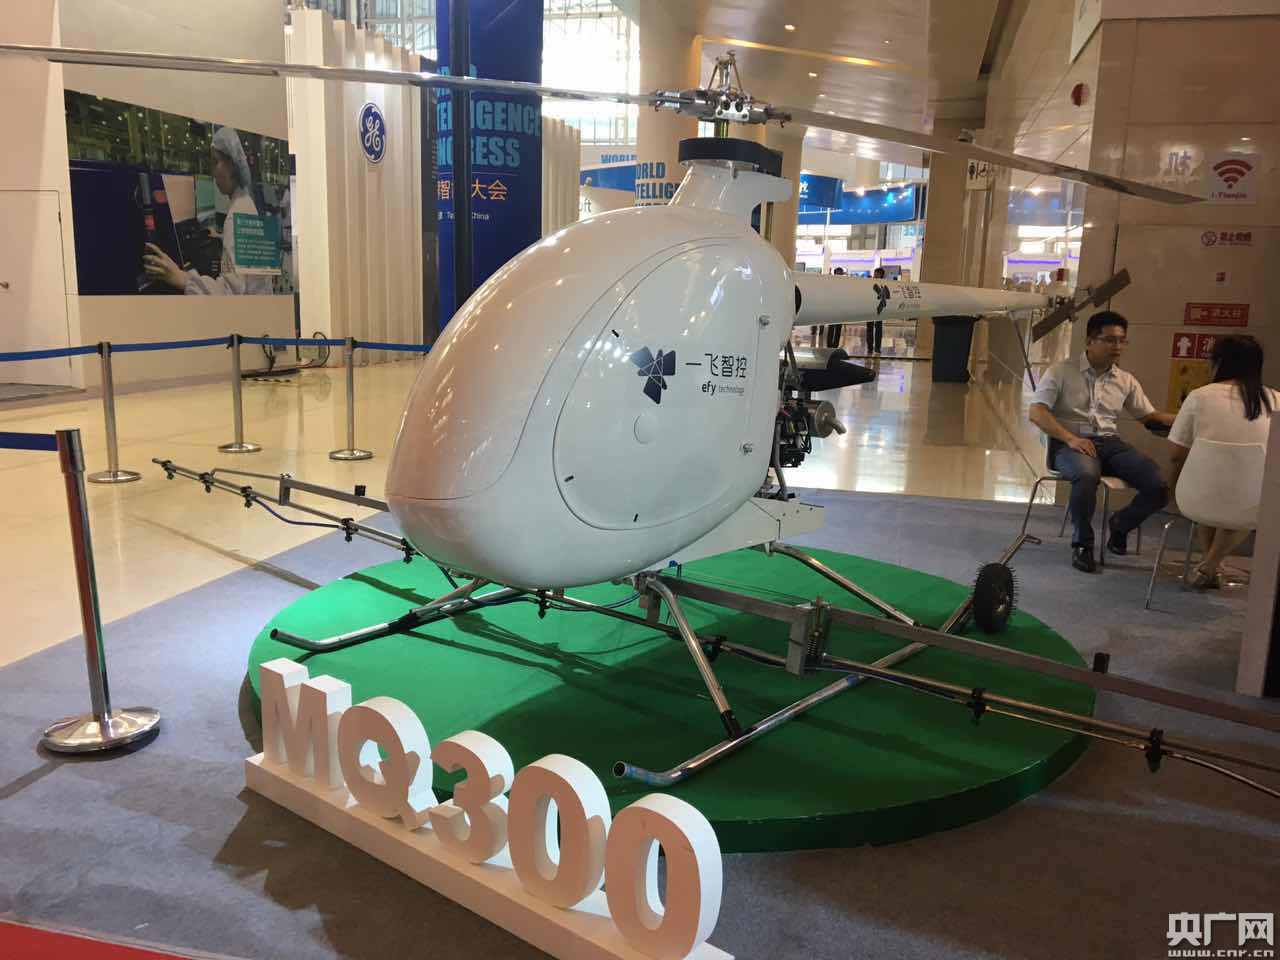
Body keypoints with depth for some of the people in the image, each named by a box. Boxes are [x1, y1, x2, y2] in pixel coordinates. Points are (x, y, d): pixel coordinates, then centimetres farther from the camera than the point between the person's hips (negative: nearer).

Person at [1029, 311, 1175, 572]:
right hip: (1069, 443, -5)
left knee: (1159, 487, -16)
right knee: (1087, 475, -40)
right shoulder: (1062, 371, -1)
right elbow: (1037, 413, -10)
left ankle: (1120, 526, 16)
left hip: (1109, 443, 5)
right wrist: (1071, 438, -22)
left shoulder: (1126, 381, 14)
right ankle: (1082, 543, -15)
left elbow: (1149, 415, 20)